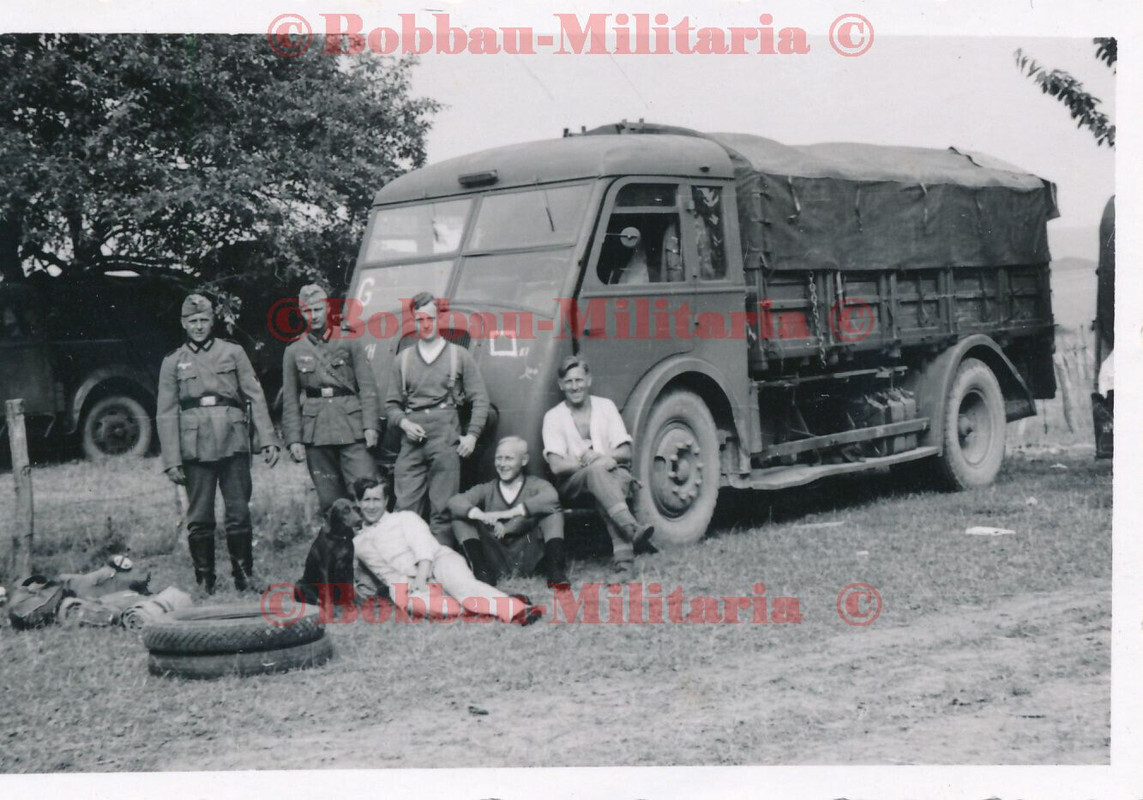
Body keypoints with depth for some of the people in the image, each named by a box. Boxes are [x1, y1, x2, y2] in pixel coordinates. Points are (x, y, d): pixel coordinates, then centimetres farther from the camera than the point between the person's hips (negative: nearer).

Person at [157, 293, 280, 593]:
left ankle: (244, 577, 11)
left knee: (239, 514, 0)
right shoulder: (173, 362, 10)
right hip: (196, 447, 0)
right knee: (199, 518, 1)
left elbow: (255, 397, 8)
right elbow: (166, 414, 7)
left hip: (233, 444, 0)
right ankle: (205, 583, 10)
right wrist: (172, 461, 0)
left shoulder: (233, 352, 10)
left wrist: (268, 439, -1)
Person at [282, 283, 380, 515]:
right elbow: (290, 400, 10)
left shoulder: (349, 343, 6)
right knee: (330, 500, 4)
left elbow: (367, 387, 2)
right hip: (316, 433, 2)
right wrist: (293, 439, 2)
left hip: (352, 430, -1)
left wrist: (370, 426, -8)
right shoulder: (294, 352, 11)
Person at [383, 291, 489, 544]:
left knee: (442, 509, -4)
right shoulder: (403, 359, 17)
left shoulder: (458, 355, 11)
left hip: (446, 438, -2)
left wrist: (472, 435, -1)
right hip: (412, 439, 2)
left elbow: (480, 399, 9)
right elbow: (391, 404, 18)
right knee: (404, 508, -5)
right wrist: (404, 423, -2)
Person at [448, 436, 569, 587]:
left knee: (553, 512, -16)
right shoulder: (486, 490, 9)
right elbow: (454, 502, -9)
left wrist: (509, 513, -31)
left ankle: (555, 572, -27)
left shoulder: (535, 485, 4)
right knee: (460, 519, -9)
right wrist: (481, 516, -31)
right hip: (496, 560, 2)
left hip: (527, 558, -1)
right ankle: (482, 572, -23)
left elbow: (550, 497, -22)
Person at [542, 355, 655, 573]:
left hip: (614, 474, 1)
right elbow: (556, 466, -7)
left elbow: (625, 453, 5)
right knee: (596, 470, -36)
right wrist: (589, 463, -19)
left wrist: (600, 457, -15)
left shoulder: (606, 406, 11)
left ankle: (622, 557, -51)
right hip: (574, 482, -1)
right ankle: (632, 529, -56)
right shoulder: (554, 416, 4)